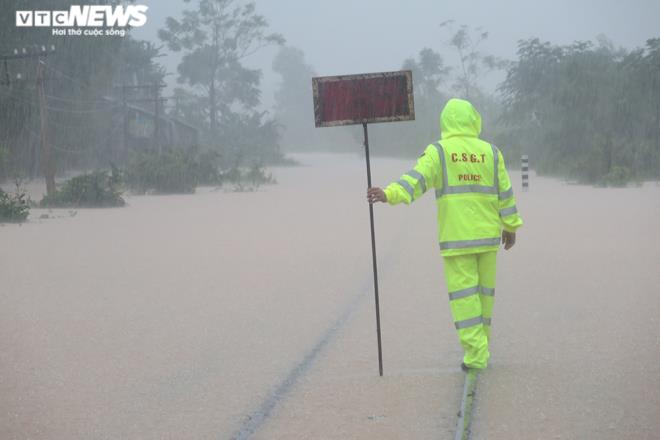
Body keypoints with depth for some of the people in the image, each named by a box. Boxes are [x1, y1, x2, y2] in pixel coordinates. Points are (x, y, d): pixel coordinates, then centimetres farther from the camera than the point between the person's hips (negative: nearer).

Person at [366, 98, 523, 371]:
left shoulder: (439, 152, -4)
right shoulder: (490, 152, 6)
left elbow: (417, 179, -21)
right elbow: (505, 193, 7)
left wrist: (389, 195, -33)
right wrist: (510, 227, 16)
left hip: (456, 236, -3)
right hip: (488, 235, 3)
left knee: (463, 292, -3)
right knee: (484, 289, 14)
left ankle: (476, 352, -10)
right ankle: (480, 345, 25)